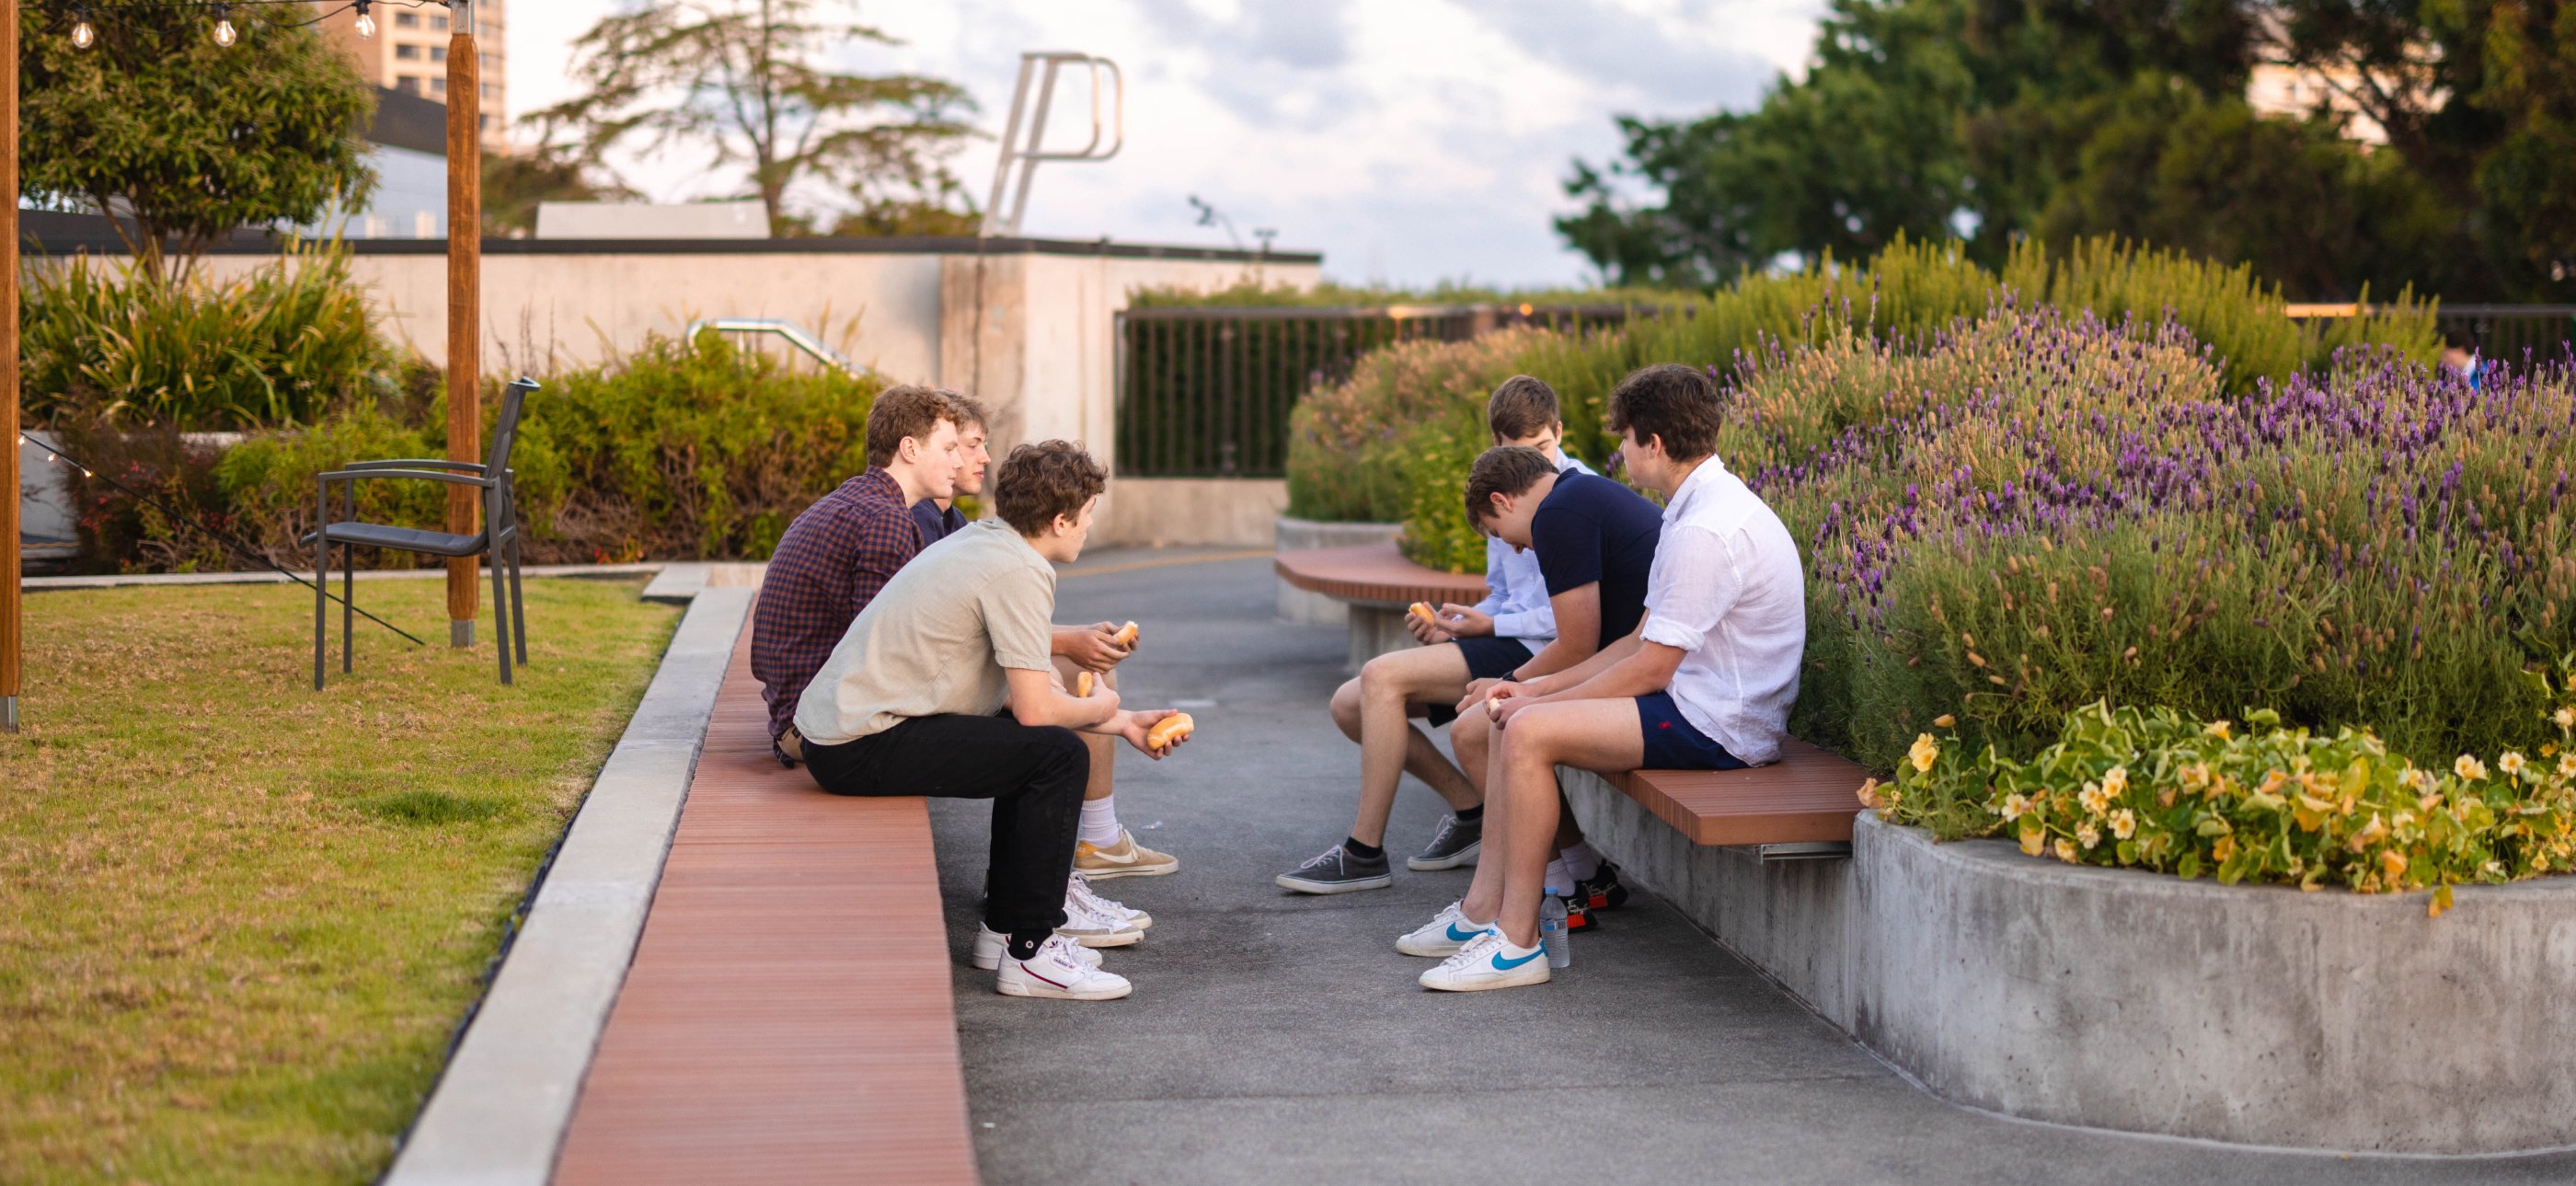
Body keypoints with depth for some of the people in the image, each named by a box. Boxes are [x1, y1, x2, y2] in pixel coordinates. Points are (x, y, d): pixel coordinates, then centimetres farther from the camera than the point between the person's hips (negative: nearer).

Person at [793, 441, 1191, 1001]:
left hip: (834, 726, 10)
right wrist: (1098, 708, 2)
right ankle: (1029, 952, -9)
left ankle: (1003, 925, 24)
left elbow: (1034, 689, 21)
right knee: (1058, 754, -15)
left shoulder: (985, 543, 15)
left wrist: (1122, 722, 19)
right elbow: (1036, 709, -18)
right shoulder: (1018, 572, -15)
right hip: (863, 749, -10)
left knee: (1030, 744, 22)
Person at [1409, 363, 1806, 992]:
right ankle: (1485, 909, 10)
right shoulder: (1703, 506, 13)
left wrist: (1541, 703, -9)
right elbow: (1642, 640, 15)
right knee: (1512, 718, 11)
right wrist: (1539, 689, 9)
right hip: (1695, 703, 11)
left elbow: (1651, 668, -20)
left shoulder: (1708, 529, -22)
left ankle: (1518, 942, -16)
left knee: (1529, 733, -22)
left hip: (1716, 727, -11)